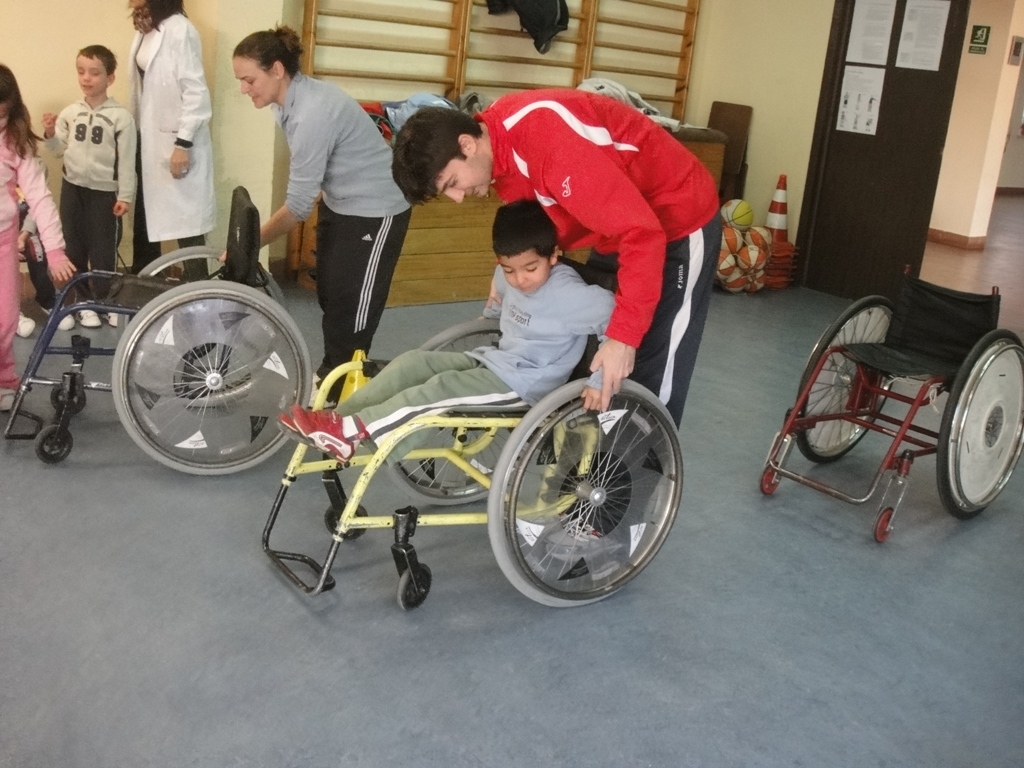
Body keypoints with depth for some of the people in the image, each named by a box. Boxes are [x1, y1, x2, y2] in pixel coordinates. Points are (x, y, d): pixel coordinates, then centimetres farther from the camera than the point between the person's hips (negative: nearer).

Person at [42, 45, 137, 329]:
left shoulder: (121, 116, -10)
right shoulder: (69, 113, 2)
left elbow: (127, 159, -9)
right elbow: (60, 150, 7)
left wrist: (125, 196, -10)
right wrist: (50, 134, -12)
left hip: (104, 191, -4)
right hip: (72, 188, 4)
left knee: (104, 251, 1)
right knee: (75, 249, 10)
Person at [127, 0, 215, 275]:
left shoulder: (179, 30, -15)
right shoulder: (144, 29, 10)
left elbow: (196, 91, -18)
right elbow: (142, 88, 14)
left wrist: (183, 143, -20)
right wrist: (134, 135, 14)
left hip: (176, 139, -8)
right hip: (149, 138, 8)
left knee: (185, 218, -1)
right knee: (145, 213, 15)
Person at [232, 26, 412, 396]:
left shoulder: (312, 113, -30)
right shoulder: (291, 99, -3)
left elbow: (298, 204, -26)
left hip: (374, 210, -9)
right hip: (338, 204, 9)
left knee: (350, 310, -2)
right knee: (328, 297, 16)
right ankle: (328, 375, 31)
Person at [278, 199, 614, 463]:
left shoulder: (570, 295, -22)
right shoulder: (511, 277, 4)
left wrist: (599, 381, -33)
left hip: (525, 384, -8)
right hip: (493, 361, 8)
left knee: (441, 388, -27)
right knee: (413, 361, -7)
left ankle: (350, 432, -28)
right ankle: (337, 420, -13)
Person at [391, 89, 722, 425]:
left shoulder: (546, 137, -34)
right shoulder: (499, 138, -7)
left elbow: (641, 233, -35)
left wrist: (623, 335, -36)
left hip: (680, 223, -9)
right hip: (620, 223, 9)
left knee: (651, 381, -4)